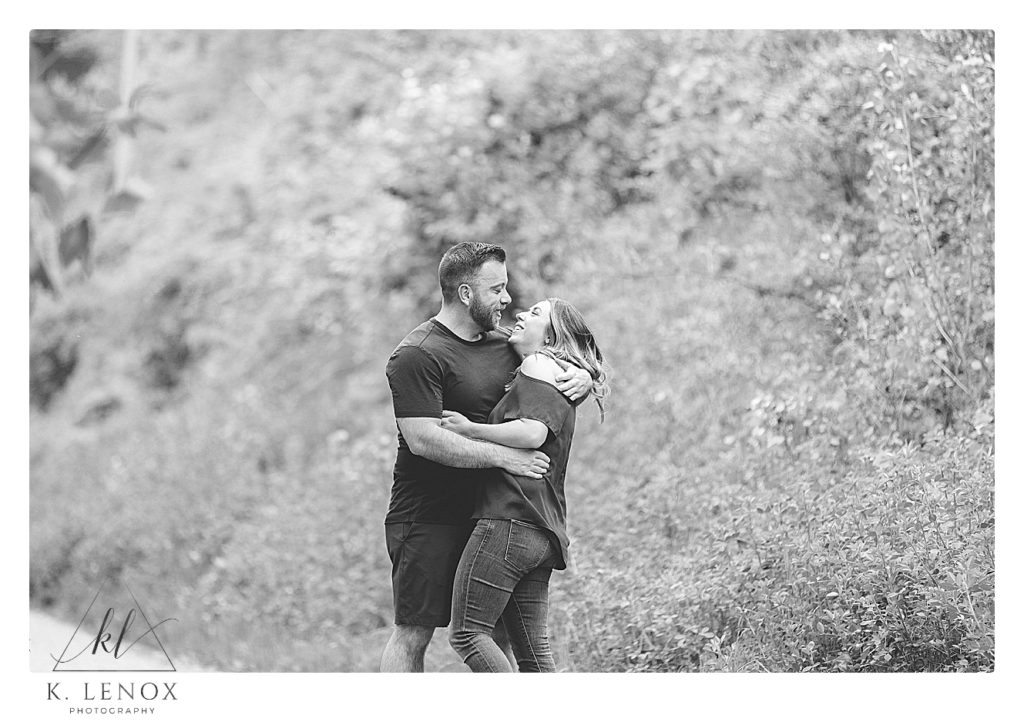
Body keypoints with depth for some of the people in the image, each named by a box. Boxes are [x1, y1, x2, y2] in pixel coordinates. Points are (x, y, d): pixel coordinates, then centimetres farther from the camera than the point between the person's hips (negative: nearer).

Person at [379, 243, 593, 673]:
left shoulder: (502, 345, 14)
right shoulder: (417, 357, -12)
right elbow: (423, 439, -21)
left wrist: (583, 379, 1)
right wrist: (503, 455, -23)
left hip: (485, 517, 7)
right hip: (428, 518, -7)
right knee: (413, 635, -5)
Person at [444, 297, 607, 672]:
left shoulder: (539, 365, 1)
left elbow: (533, 433, -17)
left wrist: (471, 429, -12)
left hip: (510, 520, -10)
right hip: (543, 536, 10)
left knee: (466, 633, -12)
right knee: (532, 648, 7)